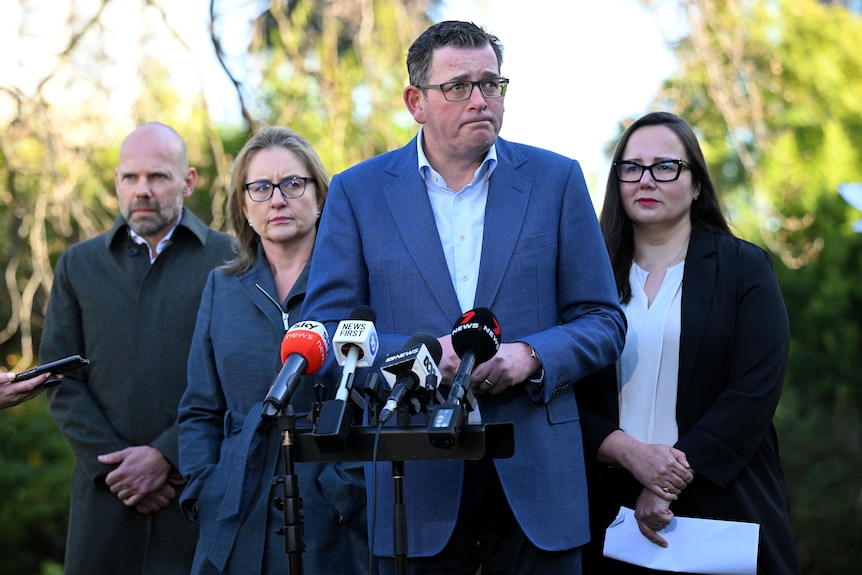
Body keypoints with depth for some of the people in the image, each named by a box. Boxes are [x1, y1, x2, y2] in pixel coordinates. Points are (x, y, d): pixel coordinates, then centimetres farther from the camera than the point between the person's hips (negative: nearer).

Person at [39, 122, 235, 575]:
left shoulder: (231, 260, 3)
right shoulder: (78, 265, 13)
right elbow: (62, 382, 8)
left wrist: (165, 456, -10)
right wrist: (113, 462, -5)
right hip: (105, 492, 2)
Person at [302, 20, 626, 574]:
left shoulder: (556, 179, 5)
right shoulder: (359, 191, 4)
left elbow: (603, 321, 6)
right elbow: (325, 331, 1)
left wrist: (532, 357, -13)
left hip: (535, 475, 1)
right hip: (416, 479, 0)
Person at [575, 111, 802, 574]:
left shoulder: (743, 267, 2)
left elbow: (755, 391, -8)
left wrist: (670, 485, -14)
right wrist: (630, 451, -16)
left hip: (719, 502, -1)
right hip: (611, 508, 2)